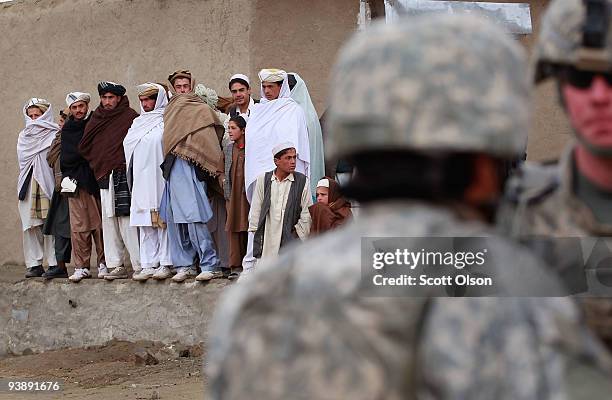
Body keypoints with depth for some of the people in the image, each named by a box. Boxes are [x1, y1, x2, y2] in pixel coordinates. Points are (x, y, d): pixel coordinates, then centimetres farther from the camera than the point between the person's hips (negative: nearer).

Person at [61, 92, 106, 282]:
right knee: (78, 227, -2)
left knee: (100, 224, -3)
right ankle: (81, 267, 0)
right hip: (75, 181, 3)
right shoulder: (67, 129, 16)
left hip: (95, 179, -3)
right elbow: (66, 158, 11)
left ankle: (104, 263, 2)